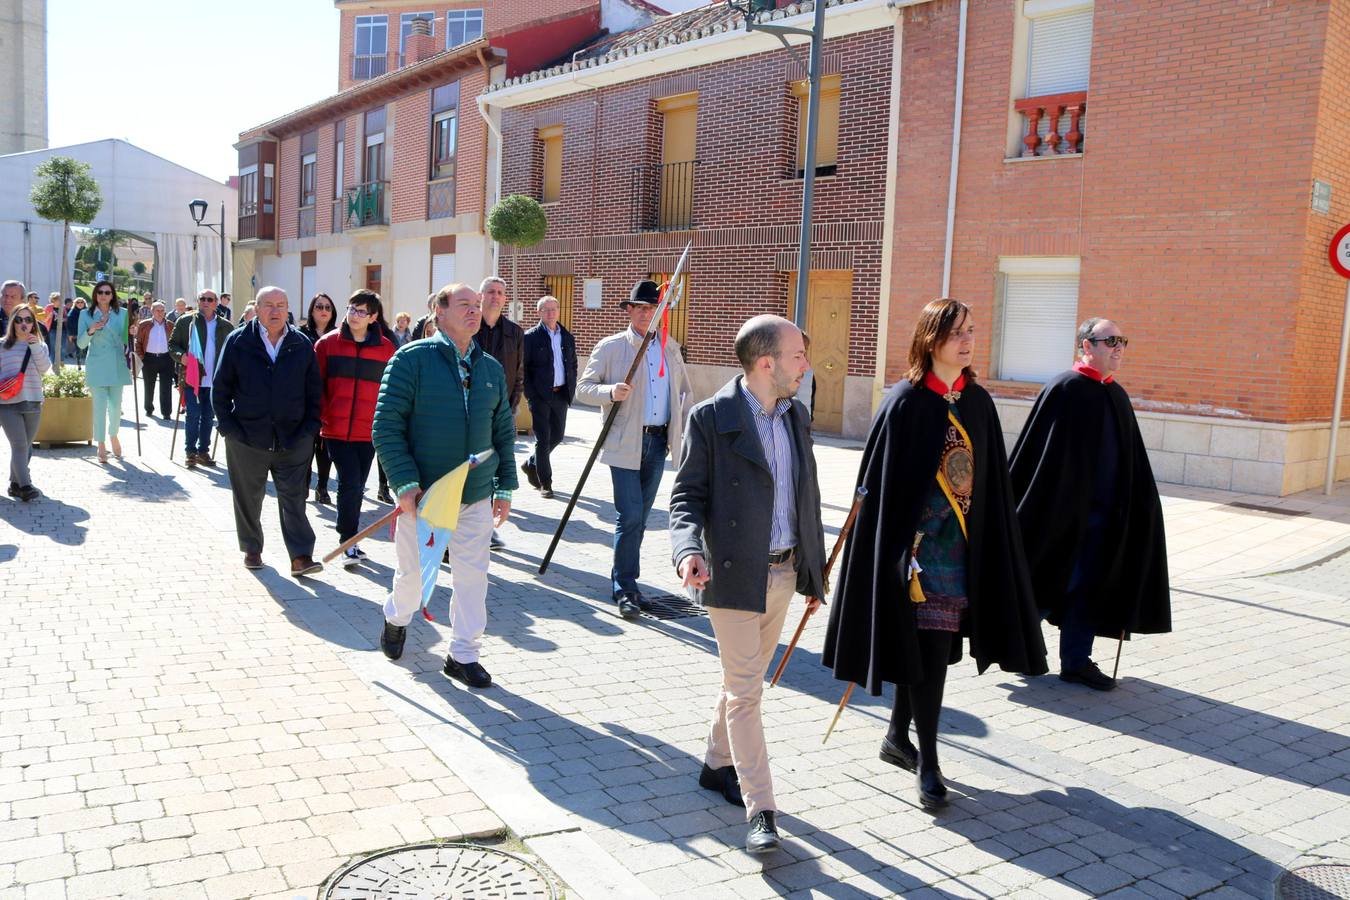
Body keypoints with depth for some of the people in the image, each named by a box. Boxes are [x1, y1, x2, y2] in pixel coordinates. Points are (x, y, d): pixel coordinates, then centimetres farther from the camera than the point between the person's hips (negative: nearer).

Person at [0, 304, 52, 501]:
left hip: (33, 403, 3)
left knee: (26, 446, 9)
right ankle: (25, 486, -17)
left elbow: (45, 368, -5)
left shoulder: (40, 346, 11)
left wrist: (35, 347, -15)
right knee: (19, 445, -13)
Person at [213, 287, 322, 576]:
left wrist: (310, 429, -2)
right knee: (248, 498, 12)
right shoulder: (238, 341, 0)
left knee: (294, 498, -1)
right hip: (247, 439, 0)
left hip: (292, 440, 0)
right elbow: (221, 389, 3)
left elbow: (314, 392, 7)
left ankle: (301, 557, -1)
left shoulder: (302, 345, 3)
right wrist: (229, 427, -4)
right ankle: (252, 549, 29)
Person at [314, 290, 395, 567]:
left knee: (357, 486, 12)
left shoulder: (386, 347, 1)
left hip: (368, 432, 2)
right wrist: (322, 417, -4)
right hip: (336, 429, -2)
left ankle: (350, 540, 28)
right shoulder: (328, 343, 0)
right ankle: (347, 542, 3)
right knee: (350, 482, -11)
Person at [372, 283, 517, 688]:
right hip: (422, 494, -4)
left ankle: (463, 654, 18)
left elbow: (503, 431, 15)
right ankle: (396, 620, 43)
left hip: (476, 496, 4)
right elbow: (386, 425, -10)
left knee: (473, 575, 4)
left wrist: (505, 487, 11)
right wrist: (404, 483, -17)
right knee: (413, 569, 12)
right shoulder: (412, 359, -8)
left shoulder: (491, 368, 8)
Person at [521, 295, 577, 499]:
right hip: (540, 396, -5)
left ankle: (531, 464, 34)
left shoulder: (568, 338, 11)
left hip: (561, 395, 5)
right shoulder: (531, 337, -4)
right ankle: (545, 482, 7)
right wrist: (530, 394, -12)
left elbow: (573, 365, 17)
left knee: (557, 435, 12)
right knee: (543, 439, -2)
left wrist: (571, 390, 6)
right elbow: (523, 367, -6)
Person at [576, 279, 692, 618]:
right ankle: (624, 589, 0)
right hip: (625, 444, -5)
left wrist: (688, 431, 12)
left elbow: (684, 392, 22)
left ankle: (623, 580, 24)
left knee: (639, 517, 11)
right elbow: (583, 388, -4)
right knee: (630, 516, -10)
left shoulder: (671, 348, 13)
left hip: (658, 442, 5)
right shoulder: (611, 347, -1)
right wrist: (610, 392, -23)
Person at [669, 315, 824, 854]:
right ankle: (760, 810, 5)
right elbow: (687, 494, -10)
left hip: (783, 573, 7)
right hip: (735, 575, -6)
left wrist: (816, 570, 17)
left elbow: (807, 496, 14)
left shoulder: (796, 415, 9)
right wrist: (688, 549, -28)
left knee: (744, 681, 19)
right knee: (745, 692, -2)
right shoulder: (711, 417, -11)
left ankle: (718, 765, 38)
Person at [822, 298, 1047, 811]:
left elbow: (991, 480, 12)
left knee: (928, 646, 14)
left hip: (962, 543, 6)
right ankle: (927, 763, 5)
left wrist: (988, 545, 10)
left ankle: (898, 738, 31)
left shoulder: (978, 402, 7)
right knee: (928, 647, -7)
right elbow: (880, 482, -10)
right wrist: (897, 551, -12)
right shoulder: (906, 402, -10)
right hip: (918, 539, -6)